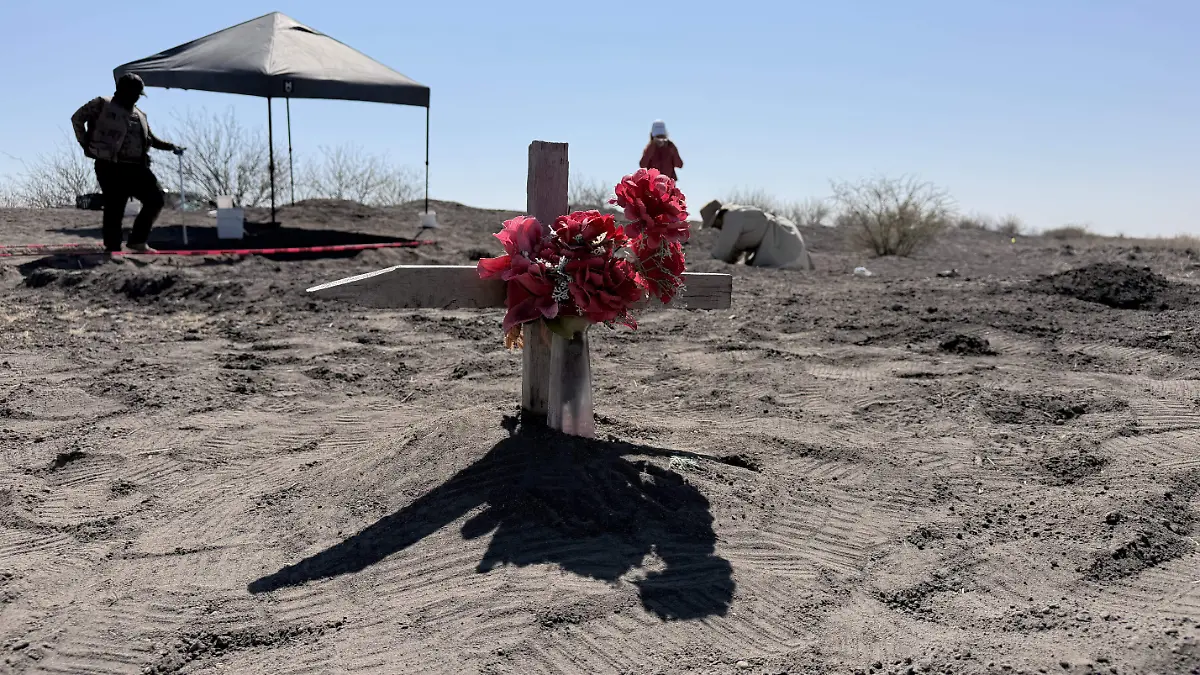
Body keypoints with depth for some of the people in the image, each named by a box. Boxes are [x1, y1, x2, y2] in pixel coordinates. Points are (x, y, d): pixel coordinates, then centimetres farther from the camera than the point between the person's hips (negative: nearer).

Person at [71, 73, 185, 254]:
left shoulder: (139, 115, 20)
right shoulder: (102, 104, 3)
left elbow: (151, 139, 28)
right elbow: (77, 118, 5)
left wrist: (171, 146, 13)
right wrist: (86, 145, 1)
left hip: (136, 167, 6)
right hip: (111, 166, -6)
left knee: (155, 199, -3)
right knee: (114, 209, -6)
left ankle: (138, 241, 5)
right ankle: (113, 249, 1)